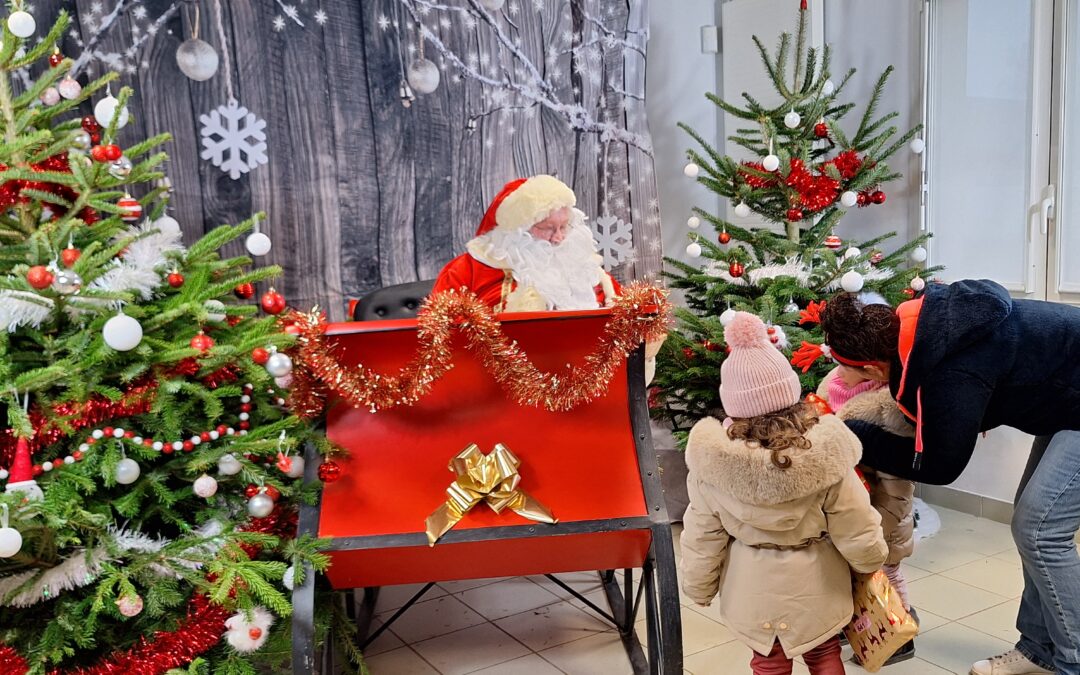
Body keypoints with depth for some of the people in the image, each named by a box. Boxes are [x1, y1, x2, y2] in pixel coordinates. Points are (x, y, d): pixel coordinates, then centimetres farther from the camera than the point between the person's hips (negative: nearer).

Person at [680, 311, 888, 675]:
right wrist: (872, 559, 8)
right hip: (815, 586, 0)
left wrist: (699, 587, 7)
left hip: (753, 589, 1)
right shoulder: (824, 454, -24)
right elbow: (856, 530, -15)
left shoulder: (710, 460, -21)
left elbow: (702, 538, -11)